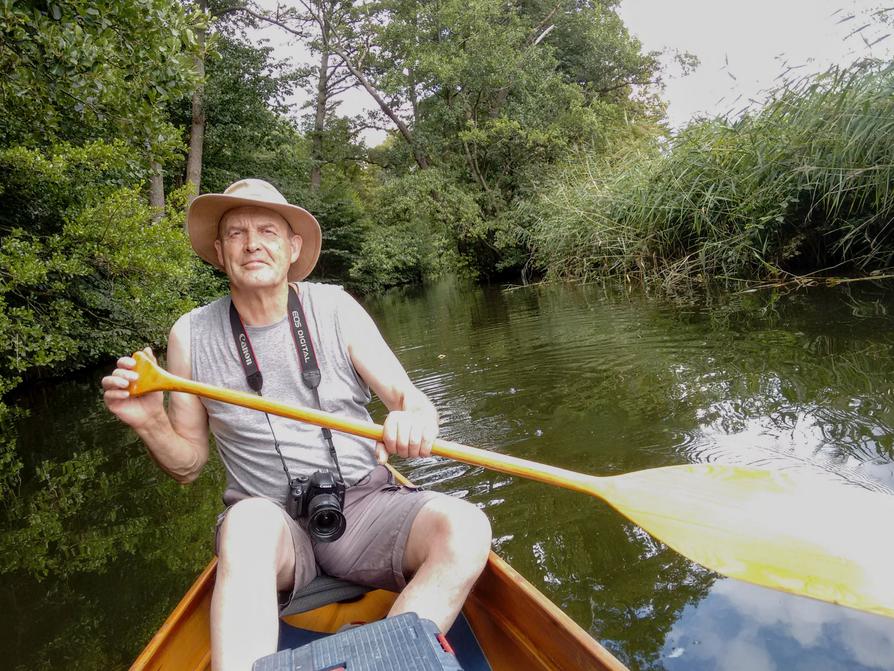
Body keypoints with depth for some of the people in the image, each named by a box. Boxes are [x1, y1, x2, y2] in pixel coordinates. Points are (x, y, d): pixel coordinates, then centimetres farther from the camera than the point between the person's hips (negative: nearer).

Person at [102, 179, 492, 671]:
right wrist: (150, 423, -14)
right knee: (249, 520, -36)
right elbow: (188, 465, 8)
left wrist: (415, 418, -27)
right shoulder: (190, 335, 1)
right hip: (269, 518, 0)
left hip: (362, 505, 1)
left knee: (465, 528, -26)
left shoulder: (335, 309, 0)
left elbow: (410, 399, -3)